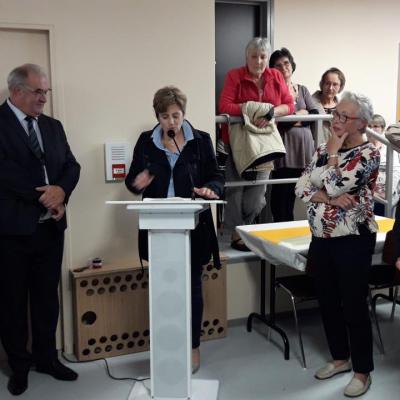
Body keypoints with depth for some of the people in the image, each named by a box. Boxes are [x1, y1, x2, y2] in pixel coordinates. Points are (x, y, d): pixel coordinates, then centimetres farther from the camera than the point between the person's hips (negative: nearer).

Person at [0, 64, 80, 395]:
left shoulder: (53, 126, 13)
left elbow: (71, 165, 8)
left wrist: (61, 190, -12)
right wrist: (42, 195, -17)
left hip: (51, 226, 6)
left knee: (47, 296, 15)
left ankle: (47, 357, 29)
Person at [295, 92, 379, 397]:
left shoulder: (368, 153, -11)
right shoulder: (323, 149, 9)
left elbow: (335, 185, -23)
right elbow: (302, 187, -1)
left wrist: (333, 151, -10)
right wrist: (331, 198, -16)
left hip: (352, 241, -7)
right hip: (321, 239, 7)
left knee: (354, 307, 2)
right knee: (328, 303, 16)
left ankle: (363, 371, 19)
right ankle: (340, 358, 34)